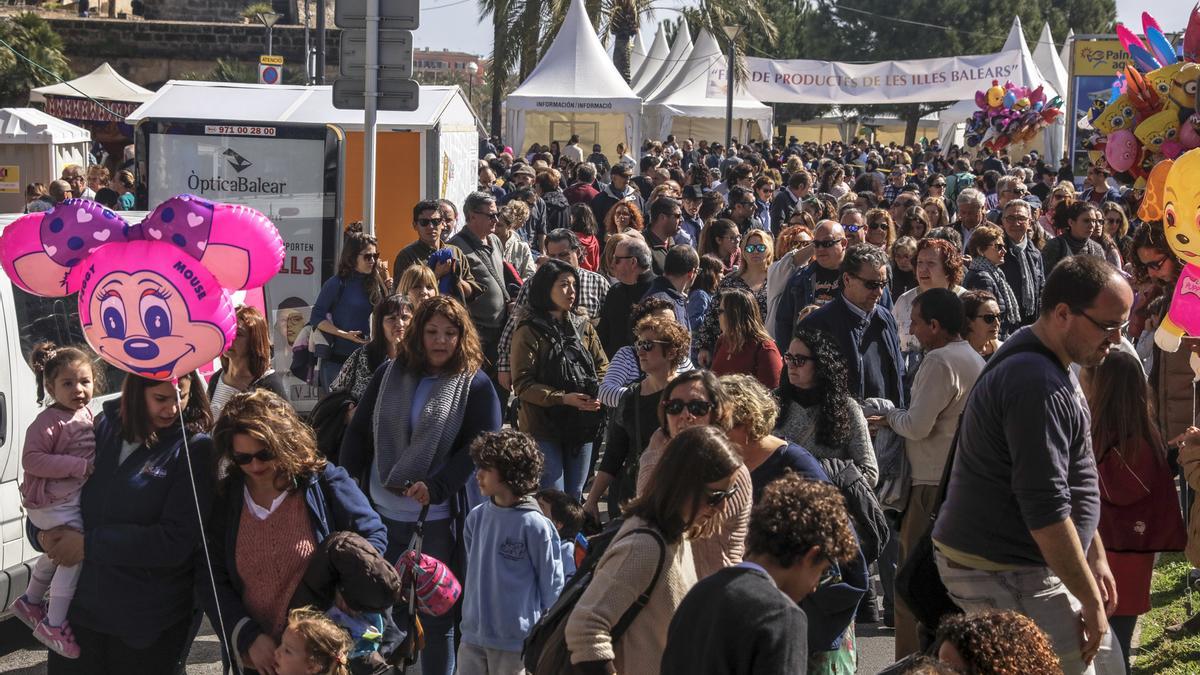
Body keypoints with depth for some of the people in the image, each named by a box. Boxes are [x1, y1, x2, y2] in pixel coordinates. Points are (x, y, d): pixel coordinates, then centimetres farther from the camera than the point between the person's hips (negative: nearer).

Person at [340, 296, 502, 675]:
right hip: (380, 513, 3)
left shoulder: (475, 385, -3)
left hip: (438, 518, -3)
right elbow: (358, 431, 10)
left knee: (437, 615, 6)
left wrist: (435, 488, -20)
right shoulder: (389, 375, 8)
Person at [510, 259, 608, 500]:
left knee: (574, 498, 13)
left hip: (581, 426, 5)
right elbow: (523, 385, -11)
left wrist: (598, 396, -9)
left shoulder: (583, 327, 11)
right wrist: (563, 398, -21)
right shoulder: (529, 332, -7)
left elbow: (602, 367, 13)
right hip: (543, 428, -5)